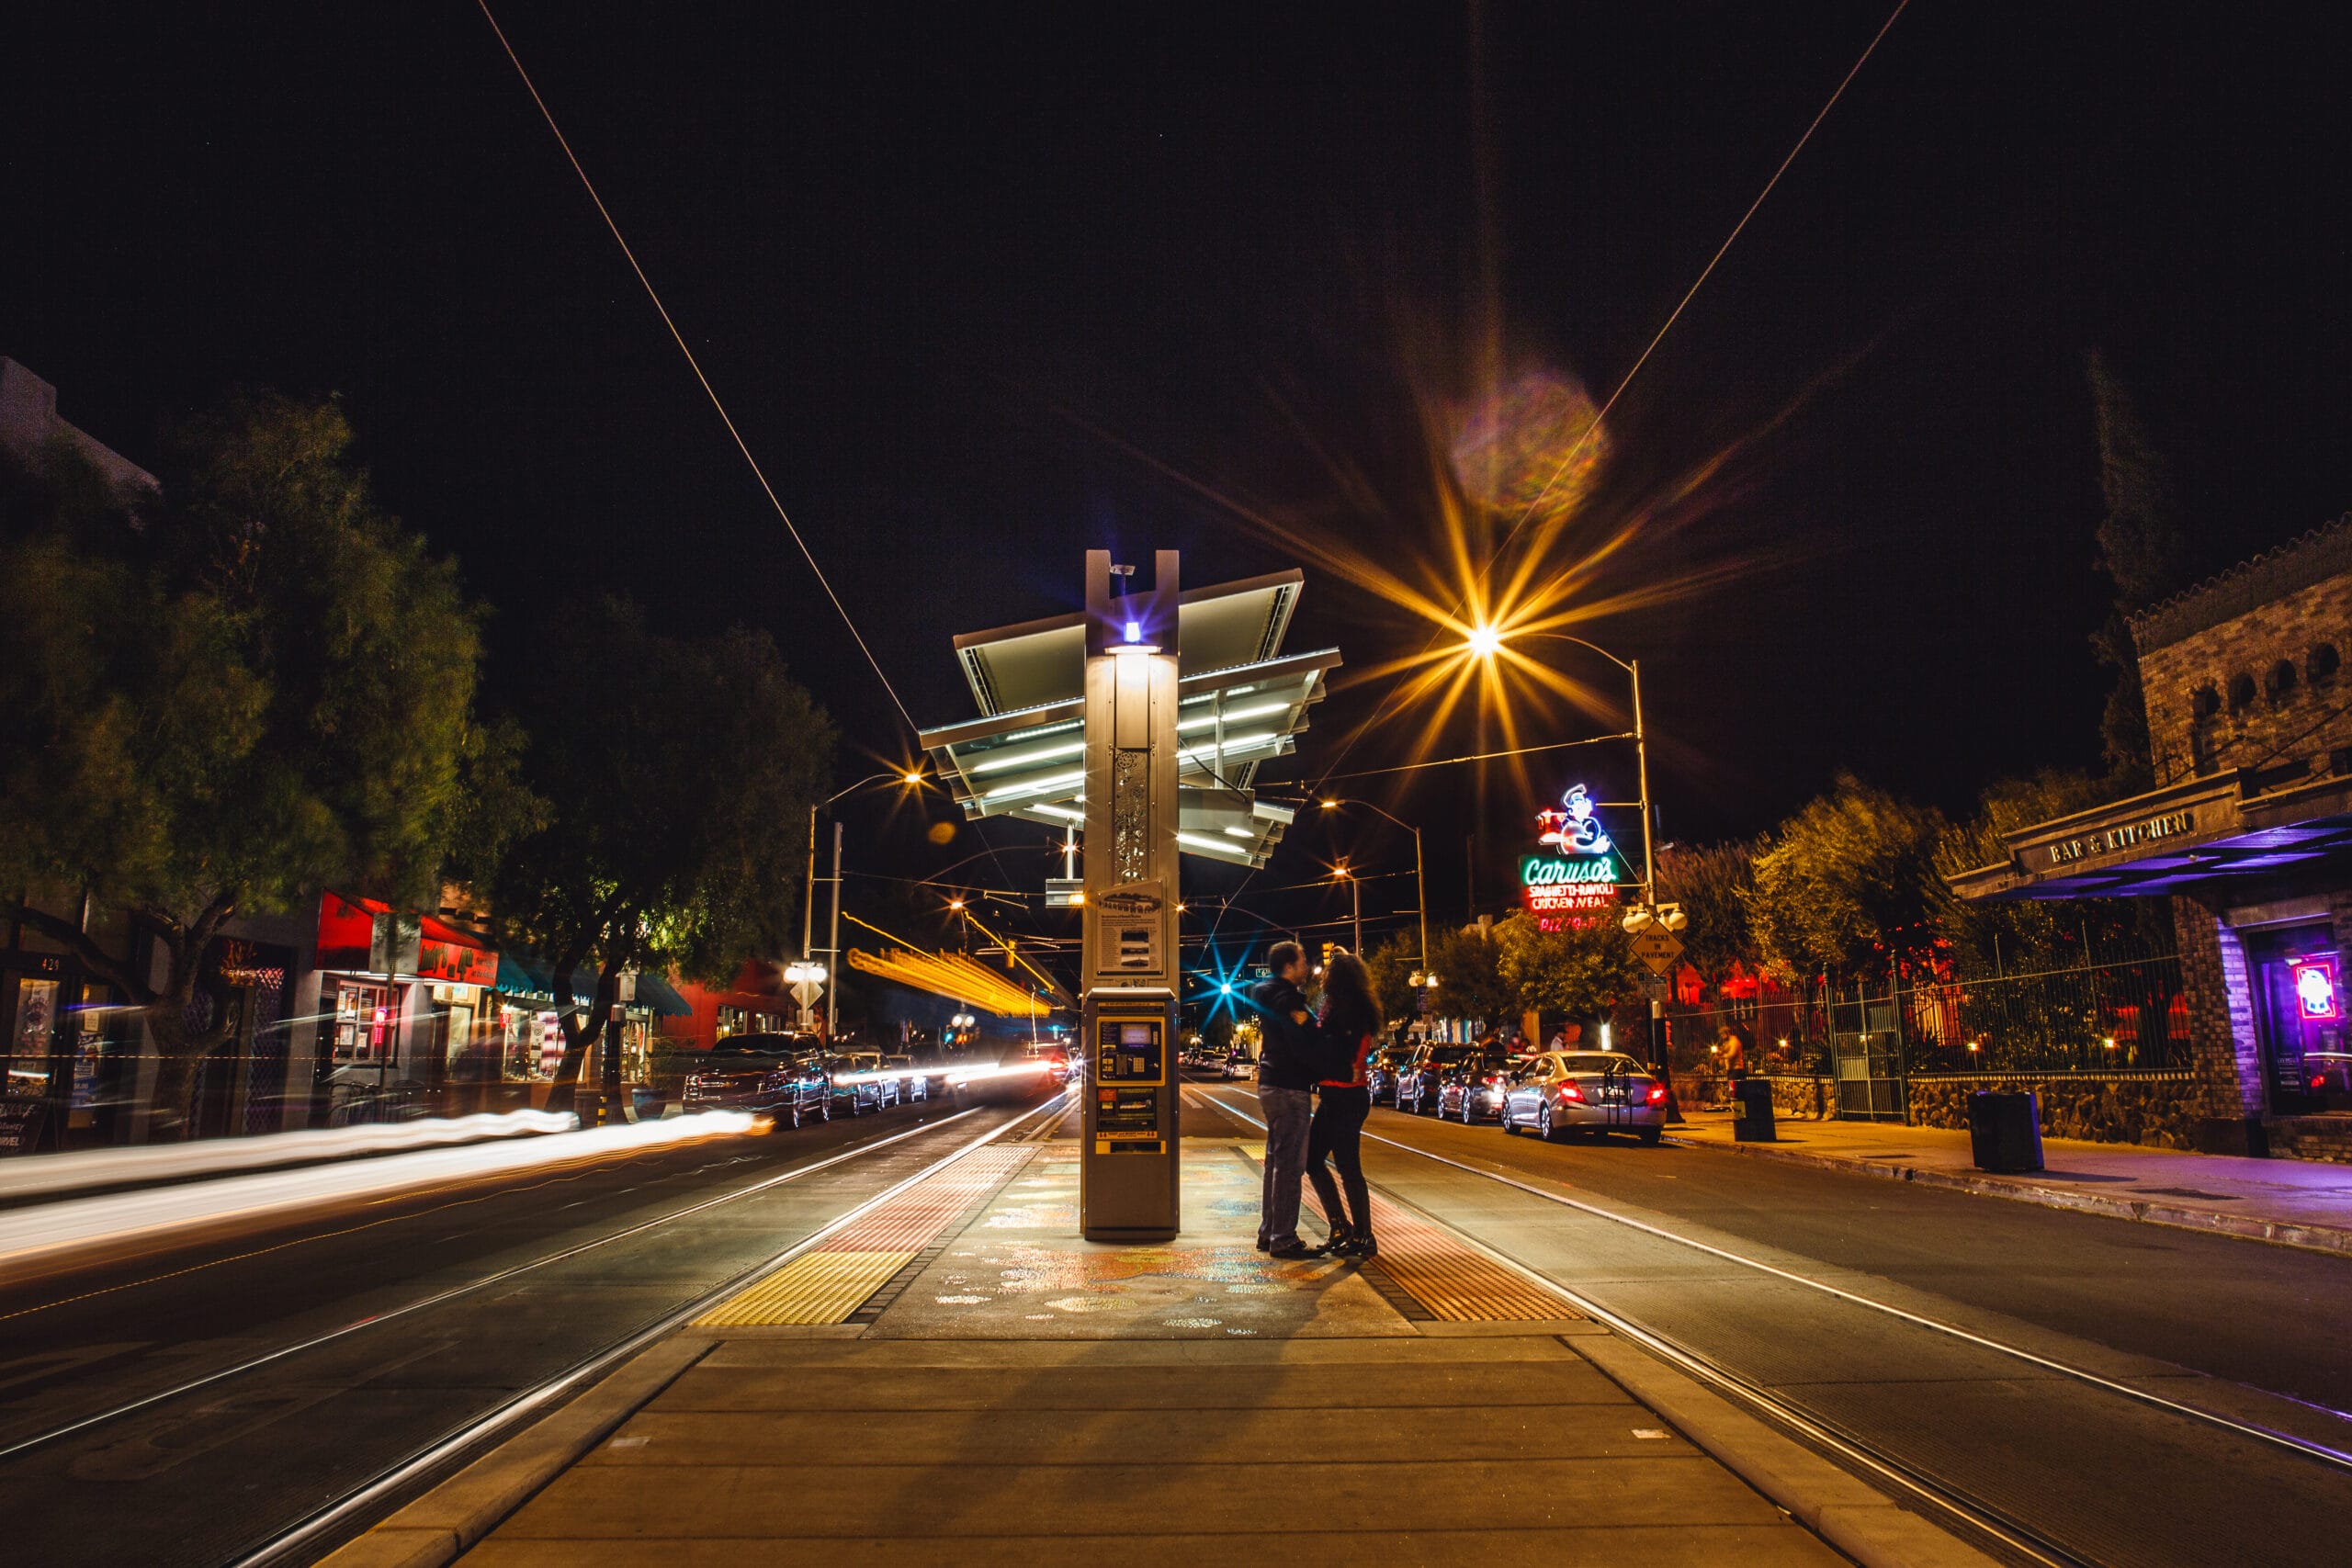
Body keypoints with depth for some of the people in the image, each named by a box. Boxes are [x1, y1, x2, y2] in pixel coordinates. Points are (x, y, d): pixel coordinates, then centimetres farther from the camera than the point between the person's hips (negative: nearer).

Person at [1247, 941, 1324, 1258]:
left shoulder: (1269, 997, 15)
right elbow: (1304, 1048, -21)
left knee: (1276, 1161, 16)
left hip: (1271, 1086, 11)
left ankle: (1268, 1233, 23)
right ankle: (1283, 1239, -2)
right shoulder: (1287, 1000, -16)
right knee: (1289, 1165, -6)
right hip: (1290, 1089, -11)